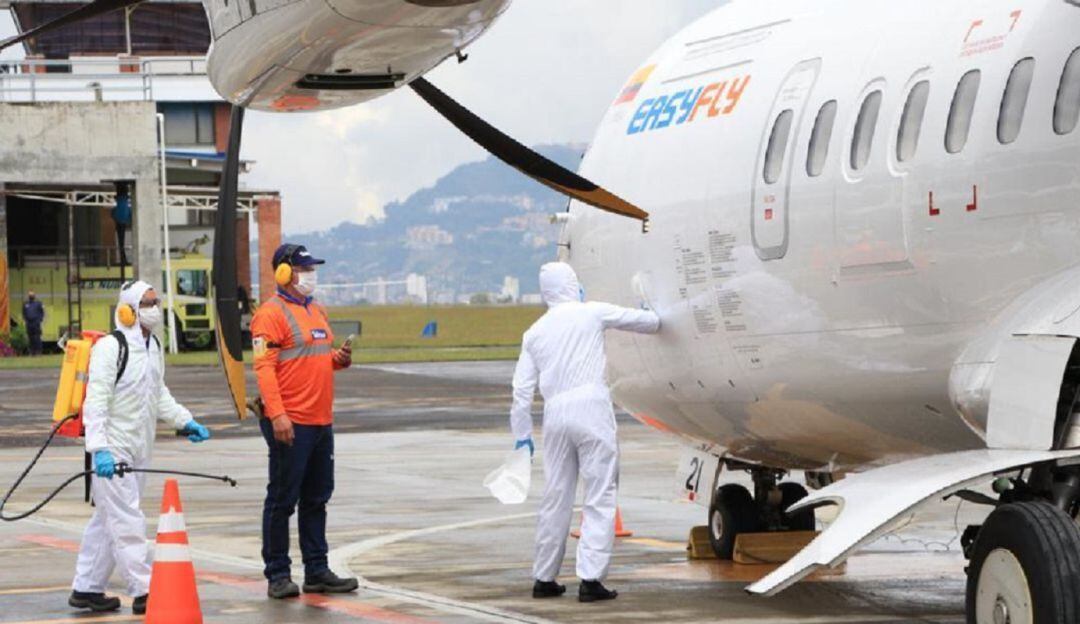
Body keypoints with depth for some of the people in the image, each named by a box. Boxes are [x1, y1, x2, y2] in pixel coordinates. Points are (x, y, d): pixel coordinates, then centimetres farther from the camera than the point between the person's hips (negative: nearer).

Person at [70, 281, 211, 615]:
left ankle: (86, 588, 19)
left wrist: (186, 421, 18)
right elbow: (95, 402, -19)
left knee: (107, 520, 13)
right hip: (113, 447, -9)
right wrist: (99, 448, -26)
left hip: (138, 449, 9)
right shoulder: (110, 348, -14)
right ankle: (144, 591, -8)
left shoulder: (154, 348, 13)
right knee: (127, 520, -9)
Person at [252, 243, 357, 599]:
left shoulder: (317, 312, 18)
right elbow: (264, 366, -16)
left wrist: (340, 359, 5)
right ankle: (277, 575, 3)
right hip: (290, 423, -9)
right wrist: (277, 414, -24)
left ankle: (317, 571, 20)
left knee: (317, 499, 13)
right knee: (282, 499, -2)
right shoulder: (271, 314, -9)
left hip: (321, 422, 9)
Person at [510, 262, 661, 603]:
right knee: (600, 497, -3)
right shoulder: (592, 313, 4)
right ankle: (590, 579, -12)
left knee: (556, 498, 14)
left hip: (555, 413, 5)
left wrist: (522, 434, 17)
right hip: (590, 408, -5)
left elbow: (522, 389, 12)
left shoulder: (535, 332, 15)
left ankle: (544, 578, 20)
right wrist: (654, 319, 37)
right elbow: (646, 322, 14)